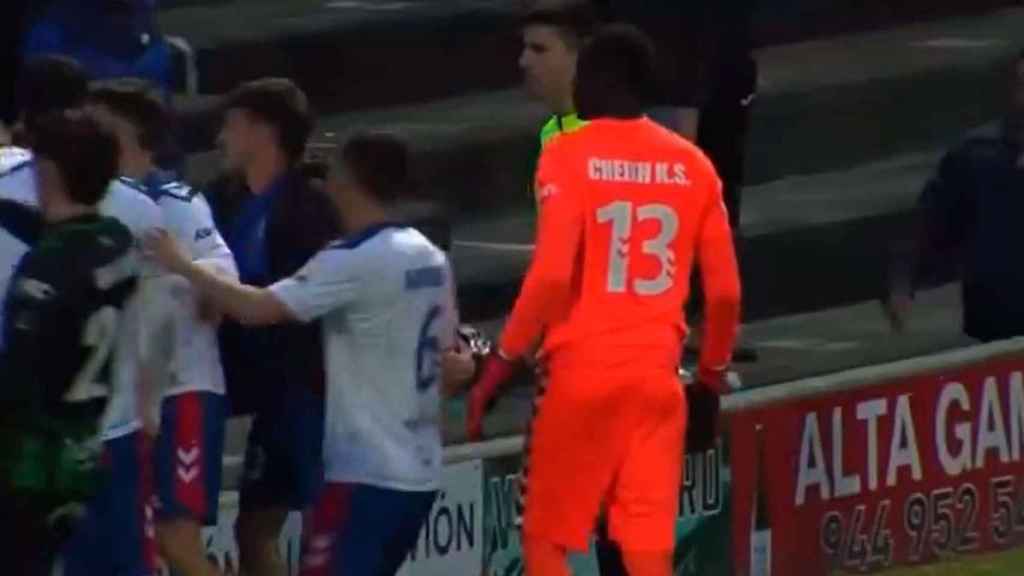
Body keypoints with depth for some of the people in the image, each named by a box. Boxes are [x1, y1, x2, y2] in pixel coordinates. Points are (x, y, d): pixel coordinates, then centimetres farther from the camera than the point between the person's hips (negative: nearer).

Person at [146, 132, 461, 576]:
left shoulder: (354, 261, -16)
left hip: (366, 473, -9)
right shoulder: (431, 260, 10)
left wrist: (181, 265, -12)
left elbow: (257, 308, -22)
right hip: (419, 472, 9)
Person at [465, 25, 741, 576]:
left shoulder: (568, 157, -5)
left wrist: (500, 363, -7)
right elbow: (725, 289, 8)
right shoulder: (691, 165, 7)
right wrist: (713, 376, 21)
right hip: (657, 374, 4)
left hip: (582, 370, -4)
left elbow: (551, 275, -15)